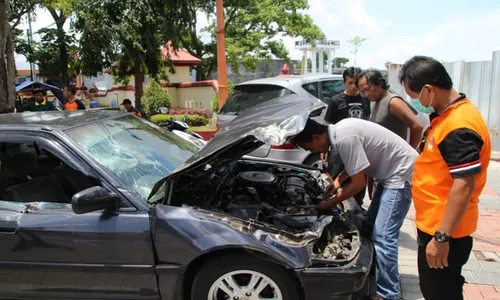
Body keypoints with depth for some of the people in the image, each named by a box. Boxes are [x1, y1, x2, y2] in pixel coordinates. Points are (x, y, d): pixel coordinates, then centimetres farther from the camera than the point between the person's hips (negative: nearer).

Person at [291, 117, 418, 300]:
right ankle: (376, 278, 29)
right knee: (371, 227, 15)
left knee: (383, 236, -11)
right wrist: (338, 180, 9)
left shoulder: (344, 138, -27)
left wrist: (329, 204, -11)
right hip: (392, 172, 10)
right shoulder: (339, 130, 2)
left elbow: (359, 183, -22)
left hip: (402, 172, -10)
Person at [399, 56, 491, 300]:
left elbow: (464, 187, -28)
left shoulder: (459, 127, -26)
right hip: (433, 225, 10)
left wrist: (442, 237, -25)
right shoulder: (448, 115, 7)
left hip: (442, 231, -10)